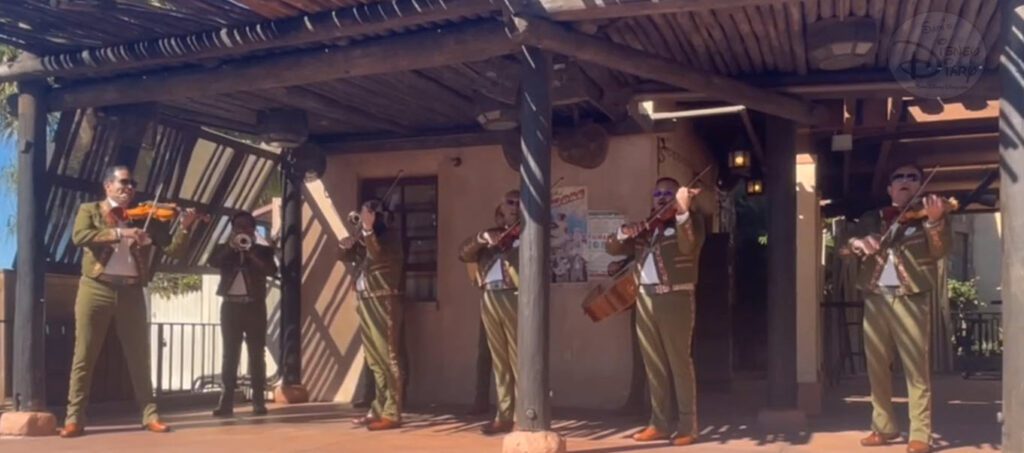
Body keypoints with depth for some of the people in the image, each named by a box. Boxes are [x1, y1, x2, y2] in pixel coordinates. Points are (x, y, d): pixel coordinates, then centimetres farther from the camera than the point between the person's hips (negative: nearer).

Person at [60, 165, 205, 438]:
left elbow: (174, 251, 3)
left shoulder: (144, 218, 10)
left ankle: (150, 415, 10)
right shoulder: (90, 210, 6)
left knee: (139, 356, 5)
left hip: (131, 292, 2)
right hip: (96, 289, -2)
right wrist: (119, 233, -25)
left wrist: (185, 228, -15)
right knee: (84, 356, 1)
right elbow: (79, 236, -15)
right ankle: (74, 418, 6)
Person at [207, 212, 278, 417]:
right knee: (230, 354, 0)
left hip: (254, 306, -1)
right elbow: (213, 262, -8)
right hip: (231, 305, 1)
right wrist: (232, 246, -17)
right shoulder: (224, 249, 12)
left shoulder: (262, 250, 8)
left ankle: (259, 401, 1)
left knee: (256, 355, -1)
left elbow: (271, 270, -10)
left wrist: (250, 252, -18)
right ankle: (226, 402, -1)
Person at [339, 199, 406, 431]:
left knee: (388, 358, -10)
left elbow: (378, 255, -25)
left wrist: (368, 230, -30)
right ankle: (378, 410, 18)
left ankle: (392, 414, -11)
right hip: (366, 302, 8)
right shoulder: (364, 239, 16)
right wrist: (345, 245, -3)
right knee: (374, 359, 11)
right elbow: (346, 257, 18)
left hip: (384, 302, -8)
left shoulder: (390, 236, -7)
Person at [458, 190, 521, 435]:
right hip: (490, 299, 5)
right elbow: (464, 254, 7)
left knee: (519, 359, -7)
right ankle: (505, 415, 13)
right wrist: (483, 237, -9)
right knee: (499, 360, 8)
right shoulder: (488, 235, 19)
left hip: (515, 297, -4)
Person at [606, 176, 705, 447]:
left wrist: (683, 211, -30)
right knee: (654, 365, 8)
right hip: (645, 298, 6)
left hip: (675, 297, -6)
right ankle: (660, 424, 14)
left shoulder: (691, 220, 3)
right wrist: (624, 234, -7)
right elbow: (612, 248, 14)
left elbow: (688, 246, -18)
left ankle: (687, 427, -3)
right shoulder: (645, 228, 19)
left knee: (679, 362, -6)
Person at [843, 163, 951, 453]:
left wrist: (936, 222, -29)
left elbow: (939, 251, -10)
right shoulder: (871, 219, 15)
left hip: (910, 298, -3)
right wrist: (856, 243, -16)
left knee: (916, 368, -4)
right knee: (877, 367, 8)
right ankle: (884, 427, 20)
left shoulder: (926, 213, 5)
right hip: (876, 298, 4)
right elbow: (843, 248, 8)